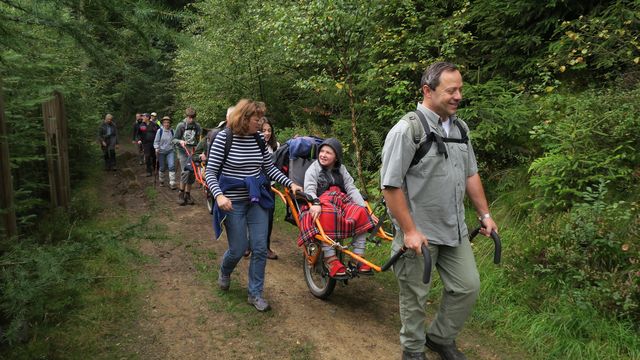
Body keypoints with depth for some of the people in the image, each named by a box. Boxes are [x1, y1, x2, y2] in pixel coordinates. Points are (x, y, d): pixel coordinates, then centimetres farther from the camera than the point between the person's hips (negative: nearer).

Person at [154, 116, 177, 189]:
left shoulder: (172, 131, 1)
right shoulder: (160, 131, -5)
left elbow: (174, 140, 12)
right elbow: (156, 141, -1)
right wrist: (156, 148, -13)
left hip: (170, 151, 1)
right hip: (161, 152, -1)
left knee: (172, 166, -13)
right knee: (162, 168, 8)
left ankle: (172, 183, -9)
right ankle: (161, 181, 32)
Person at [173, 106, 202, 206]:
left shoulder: (197, 126, 5)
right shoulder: (181, 126, -4)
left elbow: (200, 139, 11)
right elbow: (174, 139, -1)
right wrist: (180, 141, -21)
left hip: (193, 151, 4)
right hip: (183, 151, -4)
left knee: (192, 174, 4)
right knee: (186, 171, -19)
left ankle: (187, 195, 17)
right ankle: (181, 194, -6)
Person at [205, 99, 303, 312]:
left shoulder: (258, 139, 1)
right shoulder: (224, 138, -12)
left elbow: (269, 168, 9)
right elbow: (210, 172, -11)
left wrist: (291, 184, -2)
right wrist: (219, 195, -26)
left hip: (257, 200, 4)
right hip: (233, 202, -4)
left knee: (260, 248, 3)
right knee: (238, 249, 4)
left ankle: (255, 293, 20)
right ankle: (224, 272, 41)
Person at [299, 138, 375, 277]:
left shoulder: (341, 169, 15)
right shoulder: (313, 169, 4)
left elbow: (352, 189, 4)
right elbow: (309, 190, -11)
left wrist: (365, 207, -11)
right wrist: (316, 204, -34)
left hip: (342, 203, 4)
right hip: (321, 206, -4)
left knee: (361, 213, -23)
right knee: (327, 215, -39)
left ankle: (359, 257, -20)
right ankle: (330, 259, -39)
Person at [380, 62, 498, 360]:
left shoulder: (460, 128, 8)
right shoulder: (407, 129, -17)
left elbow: (471, 175, 17)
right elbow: (390, 186, -19)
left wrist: (485, 214, 15)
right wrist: (409, 231, -19)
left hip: (455, 230, 7)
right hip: (419, 233, -7)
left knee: (468, 287, 13)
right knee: (415, 297, 9)